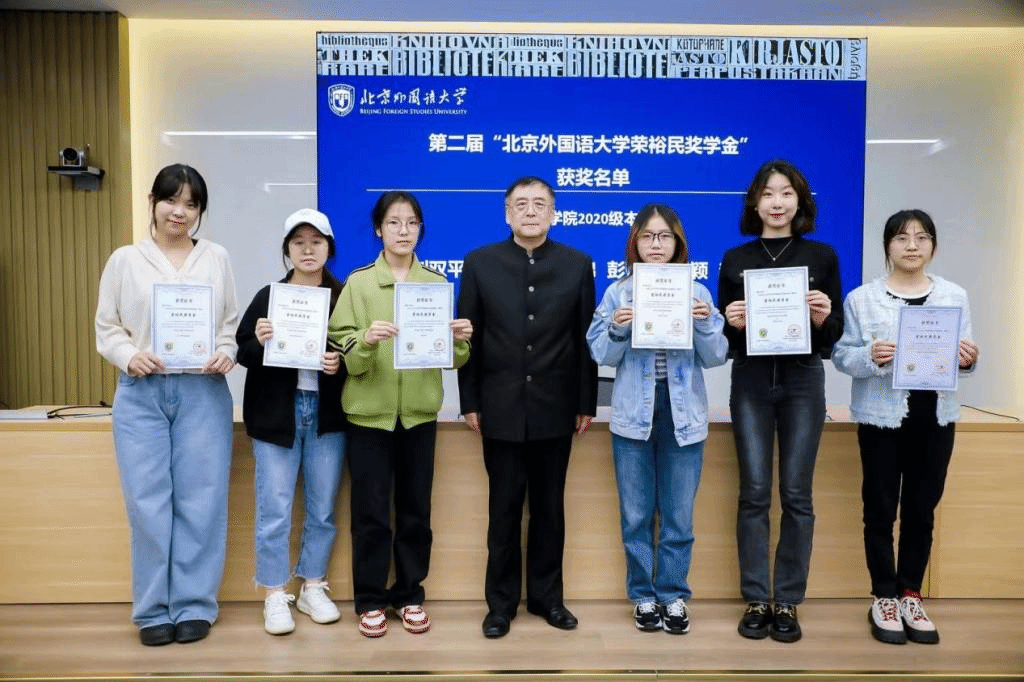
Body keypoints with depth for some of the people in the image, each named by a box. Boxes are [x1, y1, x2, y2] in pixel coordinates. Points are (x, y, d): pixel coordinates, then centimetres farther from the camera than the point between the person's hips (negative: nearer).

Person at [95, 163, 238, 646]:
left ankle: (194, 606, 16)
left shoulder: (217, 259, 8)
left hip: (204, 393, 0)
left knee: (200, 501, 3)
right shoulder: (124, 260, 8)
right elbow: (106, 327, 8)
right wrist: (129, 356, -11)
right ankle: (153, 609, 17)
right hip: (140, 394, 0)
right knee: (148, 504, 3)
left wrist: (226, 352, -11)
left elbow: (233, 322, 9)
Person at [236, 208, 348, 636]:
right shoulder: (268, 296, 1)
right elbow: (242, 352, 1)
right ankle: (275, 597, 17)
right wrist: (259, 343, -19)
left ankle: (313, 589, 27)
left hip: (327, 415, 1)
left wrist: (341, 364, -16)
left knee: (322, 510, 11)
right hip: (276, 415, -1)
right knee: (274, 511, 2)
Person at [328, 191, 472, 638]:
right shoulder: (358, 283, 0)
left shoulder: (436, 283, 6)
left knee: (415, 508, 9)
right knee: (370, 510, 4)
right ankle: (370, 600, 20)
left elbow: (452, 358, 5)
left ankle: (409, 595, 25)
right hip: (369, 410, -2)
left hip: (420, 411, 2)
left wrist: (460, 341, -16)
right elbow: (344, 354, -6)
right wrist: (366, 340, -25)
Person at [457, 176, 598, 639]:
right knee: (504, 510, 8)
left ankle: (547, 596, 27)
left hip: (555, 408, 1)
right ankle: (501, 601, 23)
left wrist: (587, 402, 1)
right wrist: (470, 402, -1)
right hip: (502, 408, 0)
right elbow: (468, 336, 1)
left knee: (549, 507, 12)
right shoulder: (479, 263, 2)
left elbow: (586, 338, 2)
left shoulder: (578, 265, 3)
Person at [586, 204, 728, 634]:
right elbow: (602, 356, -1)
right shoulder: (618, 293, 1)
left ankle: (674, 596, 24)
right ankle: (643, 596, 24)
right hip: (633, 415, 0)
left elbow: (715, 358, 0)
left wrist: (705, 324, -17)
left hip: (683, 416, 0)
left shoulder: (697, 293, 3)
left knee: (678, 515, 8)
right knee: (636, 515, 8)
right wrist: (617, 329, -19)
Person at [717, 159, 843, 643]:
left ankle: (788, 602, 16)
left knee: (796, 493, 3)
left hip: (803, 382, 0)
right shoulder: (735, 259, 6)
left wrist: (823, 318, -16)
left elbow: (835, 335, 4)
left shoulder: (822, 256, 5)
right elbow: (723, 335, 7)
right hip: (750, 383, 0)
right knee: (754, 493, 2)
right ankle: (756, 600, 14)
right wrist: (732, 323, -15)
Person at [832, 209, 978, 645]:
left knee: (922, 510, 10)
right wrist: (870, 357, -26)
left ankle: (910, 595, 24)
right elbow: (841, 355, -6)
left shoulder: (955, 297, 6)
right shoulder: (861, 298, -4)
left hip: (935, 418, 3)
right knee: (881, 510, 5)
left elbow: (962, 357, 8)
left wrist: (969, 360, -14)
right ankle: (884, 598, 17)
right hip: (882, 417, -3)